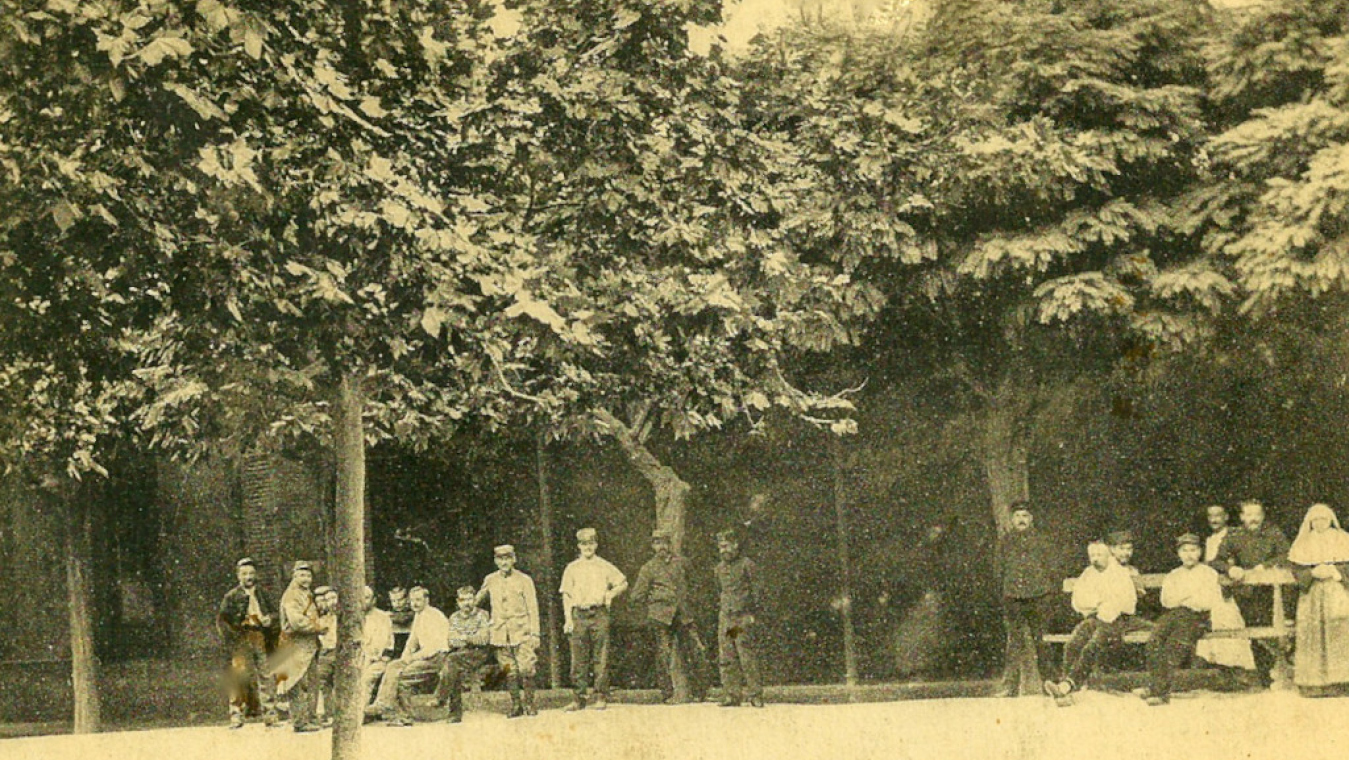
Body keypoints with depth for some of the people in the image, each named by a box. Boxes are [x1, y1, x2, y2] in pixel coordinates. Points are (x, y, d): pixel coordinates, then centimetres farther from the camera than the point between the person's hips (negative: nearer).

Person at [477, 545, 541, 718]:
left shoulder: (524, 580, 2)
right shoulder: (490, 581, 9)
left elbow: (532, 608, 2)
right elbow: (479, 598, 29)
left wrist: (534, 633, -3)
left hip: (521, 632, -2)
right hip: (500, 633, 2)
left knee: (526, 669, -10)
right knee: (509, 672, 2)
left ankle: (529, 703, 2)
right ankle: (516, 705, 10)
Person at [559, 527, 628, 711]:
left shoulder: (604, 566, 10)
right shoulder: (572, 568, 11)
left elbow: (623, 583, 18)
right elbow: (566, 595, 10)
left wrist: (610, 594, 2)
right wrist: (568, 619, 0)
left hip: (599, 614, -1)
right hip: (579, 615, 1)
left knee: (601, 657, -3)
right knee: (579, 658, -2)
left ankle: (601, 697, 1)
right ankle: (579, 698, 2)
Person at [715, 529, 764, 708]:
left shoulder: (747, 564, -3)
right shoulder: (720, 568, 16)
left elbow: (756, 591, -4)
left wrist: (753, 614, -10)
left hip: (743, 617, -6)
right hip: (725, 617, 6)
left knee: (747, 656, -9)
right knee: (726, 658, 1)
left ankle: (755, 694, -4)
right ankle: (732, 695, 4)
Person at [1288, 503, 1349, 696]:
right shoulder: (1303, 544, 13)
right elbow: (1297, 570, 5)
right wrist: (1313, 573, -12)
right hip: (1312, 597, 1)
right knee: (1314, 635, -8)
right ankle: (1314, 685, -9)